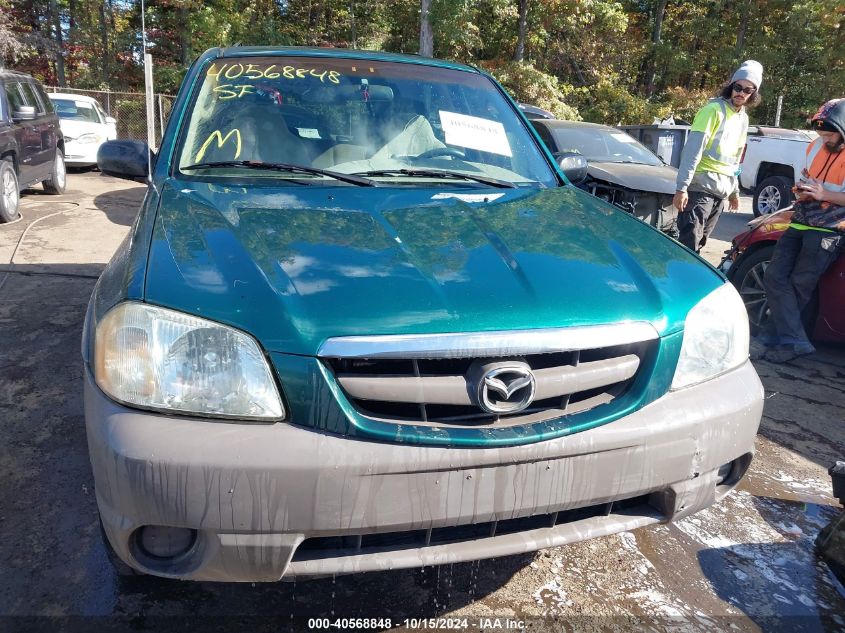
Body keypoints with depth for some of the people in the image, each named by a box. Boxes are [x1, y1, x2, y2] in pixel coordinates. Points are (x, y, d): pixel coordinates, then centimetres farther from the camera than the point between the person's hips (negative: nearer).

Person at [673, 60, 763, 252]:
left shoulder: (743, 118, 17)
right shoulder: (714, 109, -8)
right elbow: (693, 150, -15)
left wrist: (734, 191, 24)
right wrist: (681, 187, -22)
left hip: (722, 191, 8)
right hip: (700, 187, -8)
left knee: (698, 243, 9)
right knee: (689, 244, -14)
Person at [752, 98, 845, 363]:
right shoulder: (816, 147, 14)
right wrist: (801, 190, 7)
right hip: (800, 223, 7)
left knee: (798, 286, -7)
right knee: (775, 278, -6)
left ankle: (772, 338, -2)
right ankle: (794, 342, -6)